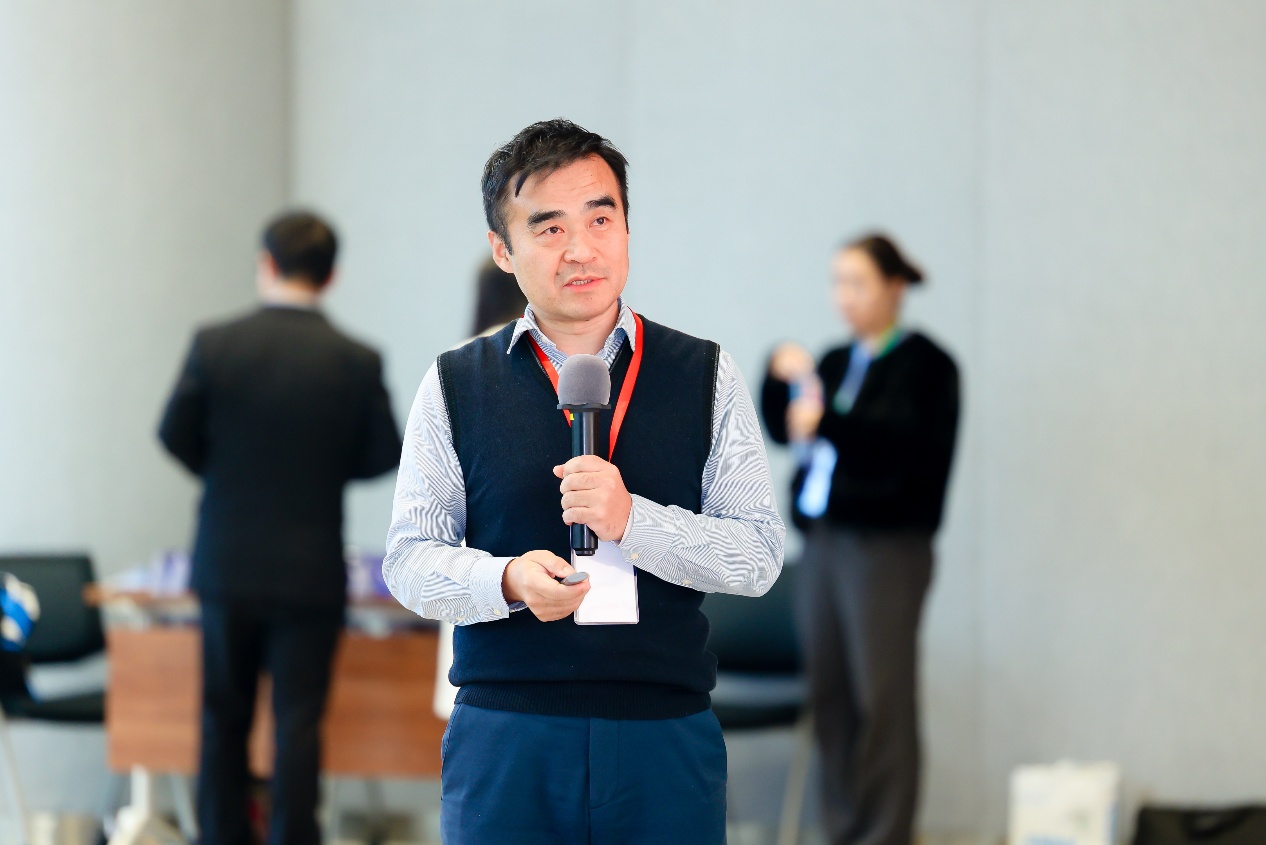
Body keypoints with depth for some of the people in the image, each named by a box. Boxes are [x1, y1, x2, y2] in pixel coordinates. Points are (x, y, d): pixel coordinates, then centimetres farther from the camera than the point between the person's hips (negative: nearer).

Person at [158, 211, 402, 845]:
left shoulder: (214, 346, -9)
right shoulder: (358, 363, -10)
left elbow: (176, 435, -3)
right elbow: (383, 455, -2)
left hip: (227, 562, 1)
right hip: (311, 572, -1)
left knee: (224, 720, 14)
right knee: (298, 721, 2)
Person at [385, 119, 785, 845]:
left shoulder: (706, 378, 6)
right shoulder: (454, 386, 6)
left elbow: (759, 556, -1)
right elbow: (409, 559, 4)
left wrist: (631, 519, -17)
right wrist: (507, 581, -16)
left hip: (666, 737, 0)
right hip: (505, 737, 0)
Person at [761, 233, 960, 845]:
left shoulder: (924, 364, -2)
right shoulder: (836, 361, 17)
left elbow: (908, 440, -16)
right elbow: (783, 426, 12)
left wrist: (827, 422, -20)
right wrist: (782, 379, -5)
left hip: (886, 547, -6)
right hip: (823, 541, 6)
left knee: (881, 700, -7)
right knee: (831, 697, 5)